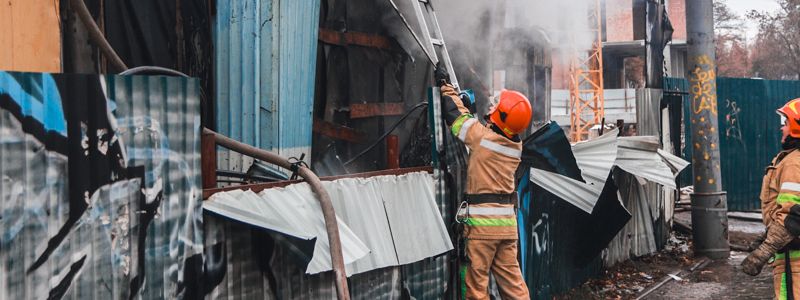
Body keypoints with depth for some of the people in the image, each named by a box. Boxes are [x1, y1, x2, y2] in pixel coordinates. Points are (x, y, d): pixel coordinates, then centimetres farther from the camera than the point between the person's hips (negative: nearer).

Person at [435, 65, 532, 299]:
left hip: (481, 221, -6)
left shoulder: (483, 137, -14)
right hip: (507, 221, 6)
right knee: (511, 278, 12)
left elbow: (458, 117, -1)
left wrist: (445, 85, 11)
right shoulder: (516, 147, 5)